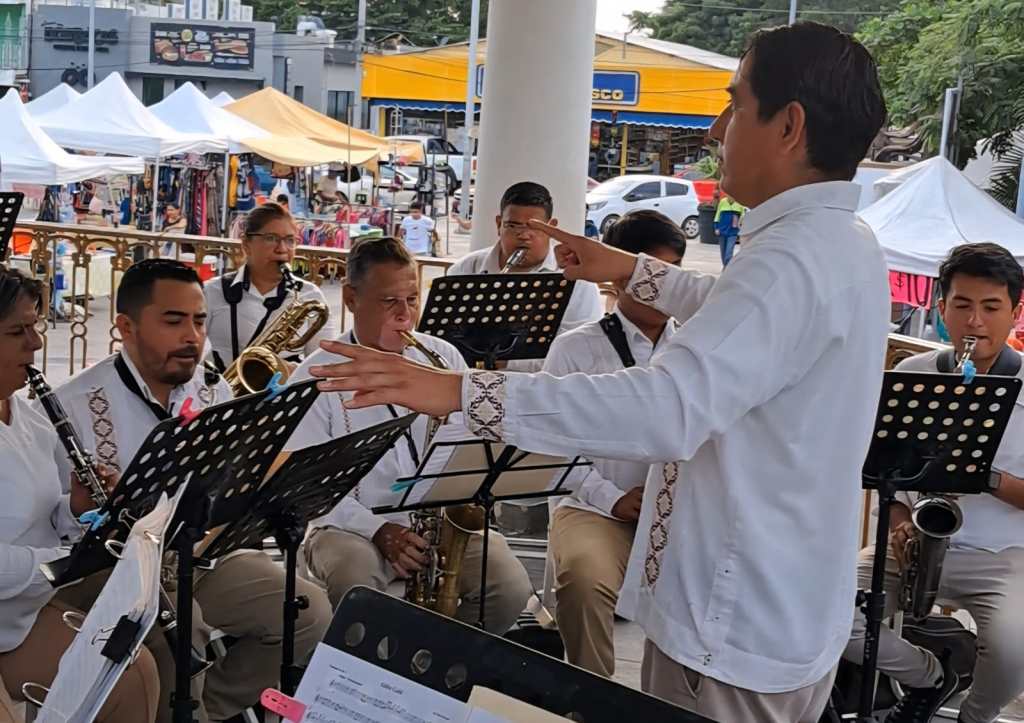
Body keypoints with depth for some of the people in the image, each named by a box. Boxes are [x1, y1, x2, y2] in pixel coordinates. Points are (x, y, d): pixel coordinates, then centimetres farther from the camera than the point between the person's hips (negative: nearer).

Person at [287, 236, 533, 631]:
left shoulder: (444, 357, 8)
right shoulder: (316, 376, -2)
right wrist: (377, 530, -18)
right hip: (354, 527, -2)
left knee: (511, 587, -22)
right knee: (353, 582, -36)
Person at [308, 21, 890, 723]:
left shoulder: (794, 258, -27)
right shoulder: (841, 246, 8)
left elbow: (669, 409, -40)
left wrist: (462, 390, -39)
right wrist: (634, 271, 32)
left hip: (736, 629, -10)